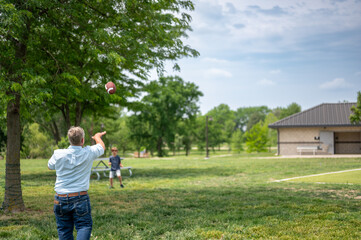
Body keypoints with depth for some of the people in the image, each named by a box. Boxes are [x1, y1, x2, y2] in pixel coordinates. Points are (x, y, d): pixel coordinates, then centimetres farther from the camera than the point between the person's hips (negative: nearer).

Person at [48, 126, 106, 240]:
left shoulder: (58, 154, -5)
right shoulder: (88, 153, -6)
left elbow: (50, 166, 17)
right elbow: (102, 146, 16)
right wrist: (97, 136, 38)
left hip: (61, 200, 2)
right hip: (80, 199, -2)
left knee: (64, 230, 11)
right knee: (84, 226, 4)